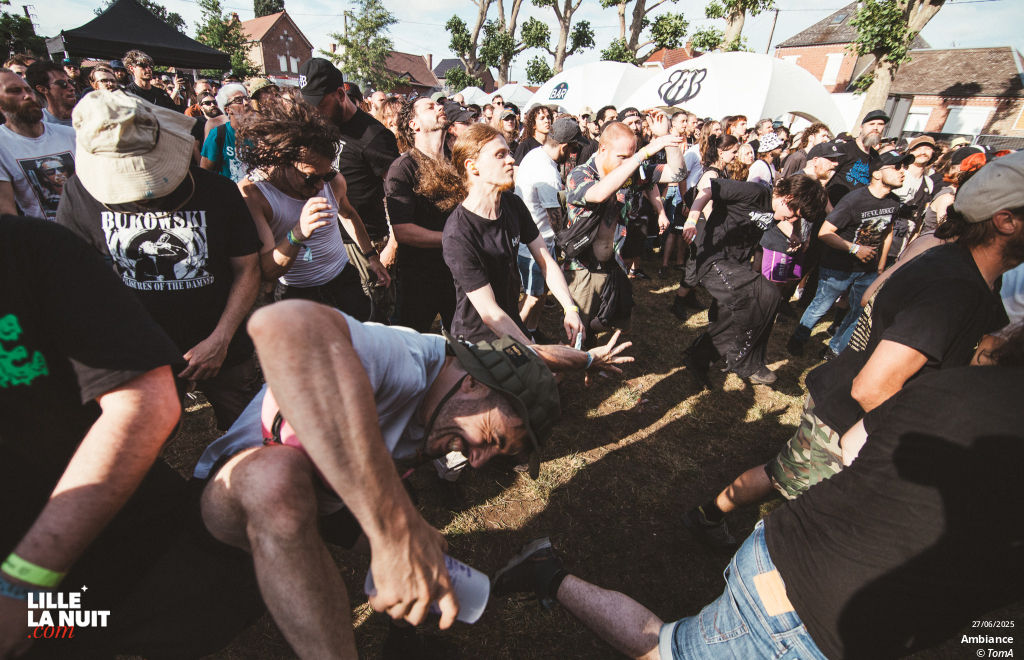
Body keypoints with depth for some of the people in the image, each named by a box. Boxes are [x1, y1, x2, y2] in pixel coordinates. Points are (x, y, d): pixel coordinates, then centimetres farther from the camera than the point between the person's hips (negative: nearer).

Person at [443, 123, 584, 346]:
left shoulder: (513, 205, -3)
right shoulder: (457, 235, -26)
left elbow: (546, 260, 3)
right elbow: (490, 313, -24)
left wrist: (570, 309, -11)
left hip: (514, 327, 6)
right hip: (477, 342, -6)